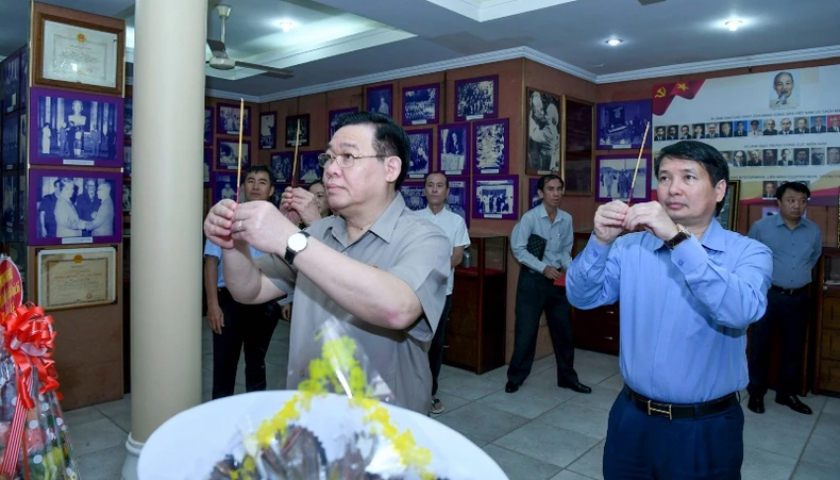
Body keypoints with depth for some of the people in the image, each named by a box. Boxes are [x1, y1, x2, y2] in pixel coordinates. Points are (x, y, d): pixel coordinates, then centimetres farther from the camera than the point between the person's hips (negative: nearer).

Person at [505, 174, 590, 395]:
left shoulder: (567, 219, 1)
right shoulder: (530, 217, -13)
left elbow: (565, 250, 9)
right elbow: (518, 249, -13)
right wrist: (543, 268, -18)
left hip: (557, 280, 5)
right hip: (532, 280, -4)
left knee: (563, 330, 13)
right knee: (526, 330, 3)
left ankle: (567, 377, 30)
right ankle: (515, 377, 21)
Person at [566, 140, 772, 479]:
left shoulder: (748, 253, -7)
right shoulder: (631, 246, 0)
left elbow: (743, 310, -26)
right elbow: (582, 297, -8)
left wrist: (678, 238, -32)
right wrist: (601, 241, -23)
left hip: (706, 428, -2)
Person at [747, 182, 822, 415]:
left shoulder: (814, 231, 3)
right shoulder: (761, 227, -8)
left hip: (798, 298, 4)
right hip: (768, 296, -3)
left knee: (793, 348, 13)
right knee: (760, 346, 3)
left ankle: (787, 393, 28)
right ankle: (756, 393, 16)